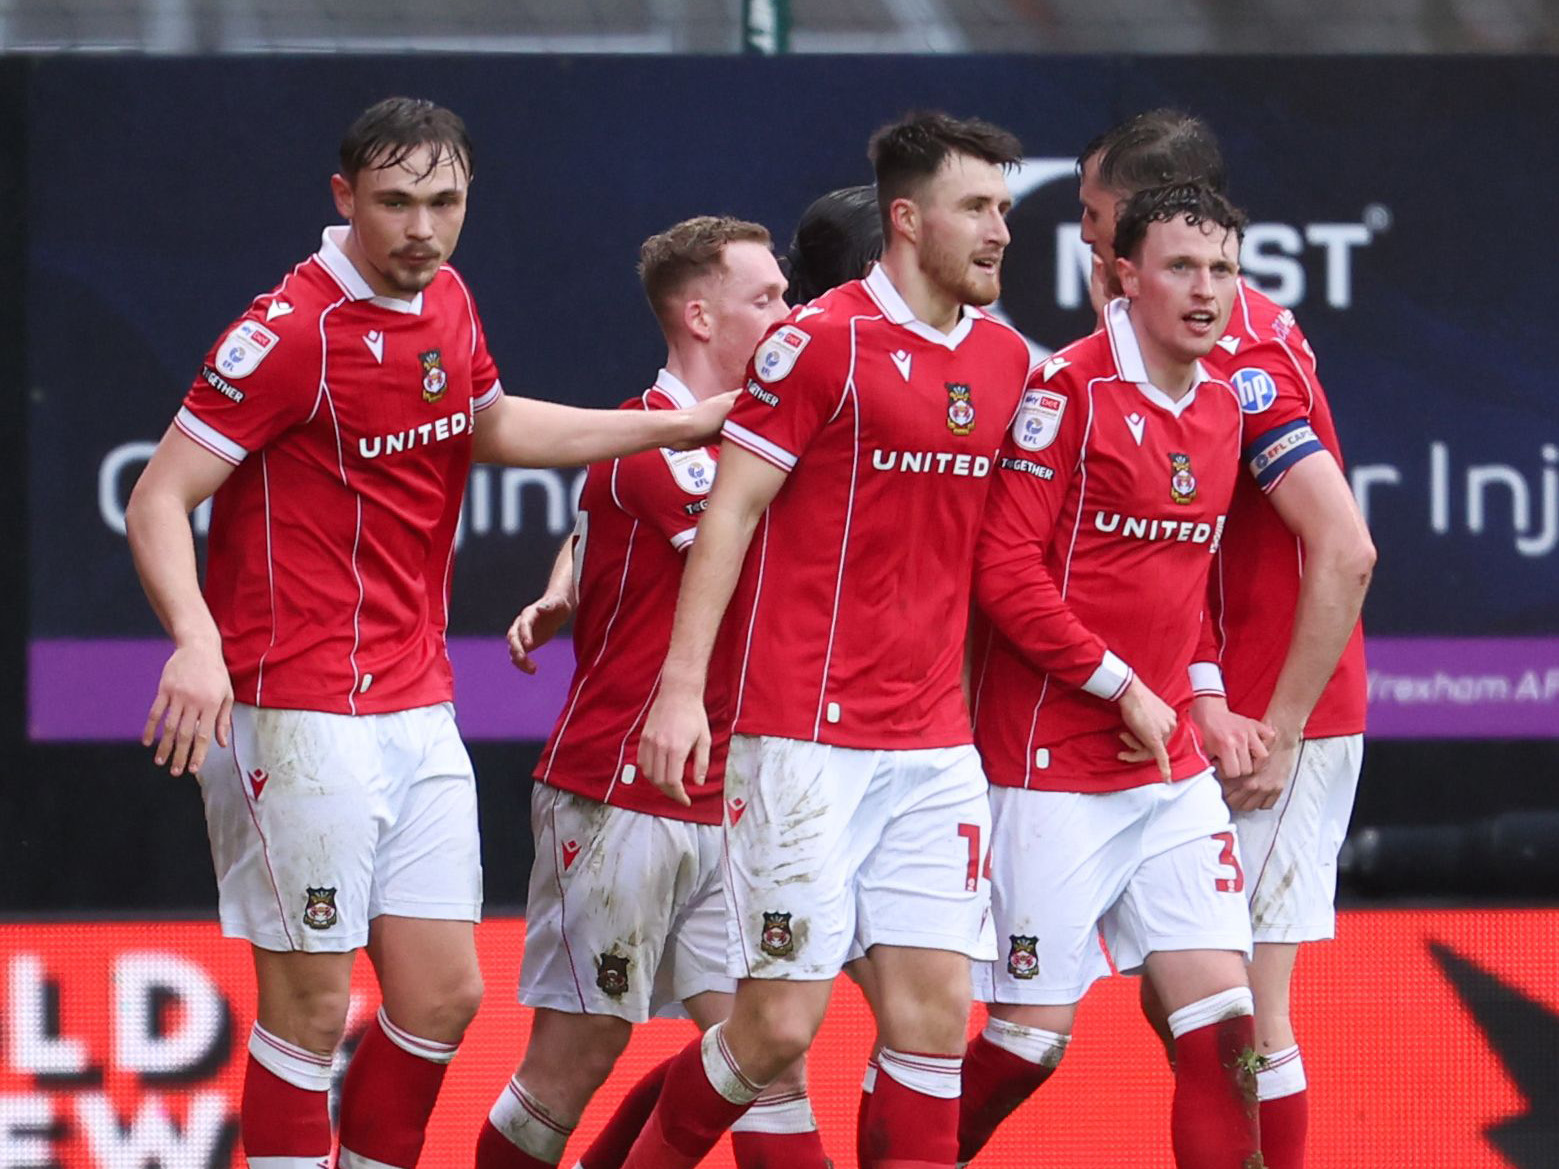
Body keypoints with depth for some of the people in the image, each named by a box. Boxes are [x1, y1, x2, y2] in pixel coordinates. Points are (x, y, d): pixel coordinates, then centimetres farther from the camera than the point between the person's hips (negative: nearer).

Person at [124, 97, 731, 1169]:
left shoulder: (449, 305, 8)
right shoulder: (295, 330, -15)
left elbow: (488, 425, 29)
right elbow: (160, 498, -17)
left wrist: (677, 426, 27)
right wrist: (197, 641, -34)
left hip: (419, 710, 7)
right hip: (302, 718, -7)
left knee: (444, 998, 6)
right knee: (312, 1010, -4)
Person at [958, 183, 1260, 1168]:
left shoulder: (1224, 407, 10)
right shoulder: (1070, 389, -11)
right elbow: (1006, 572, -14)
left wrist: (1204, 699, 8)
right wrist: (1122, 688, -14)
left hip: (1174, 768, 6)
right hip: (1056, 766, -6)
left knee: (1223, 1018, -3)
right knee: (1034, 1033, -2)